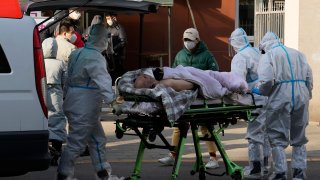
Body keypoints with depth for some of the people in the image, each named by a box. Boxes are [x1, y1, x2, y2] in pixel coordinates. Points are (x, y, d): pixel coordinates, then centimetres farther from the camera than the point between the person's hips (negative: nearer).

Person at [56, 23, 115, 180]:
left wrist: (68, 95, 33)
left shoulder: (77, 53, 11)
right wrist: (111, 99, -45)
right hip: (83, 109, -10)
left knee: (98, 139, 17)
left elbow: (69, 78, 22)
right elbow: (103, 81, -34)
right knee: (76, 143, -1)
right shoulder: (95, 58, -19)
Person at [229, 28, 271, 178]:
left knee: (254, 134, -4)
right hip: (269, 97, 9)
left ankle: (255, 169, -2)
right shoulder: (257, 52, 17)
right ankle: (263, 165, 25)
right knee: (263, 132, 17)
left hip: (259, 100, -9)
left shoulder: (240, 57, -9)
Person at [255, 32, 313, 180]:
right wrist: (307, 95, 21)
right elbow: (309, 77, 12)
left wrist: (260, 90, 4)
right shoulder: (297, 54, 16)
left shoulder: (267, 56, 0)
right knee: (299, 137, 14)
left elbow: (266, 80, -15)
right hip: (301, 98, 5)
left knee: (278, 138, 4)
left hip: (280, 99, -5)